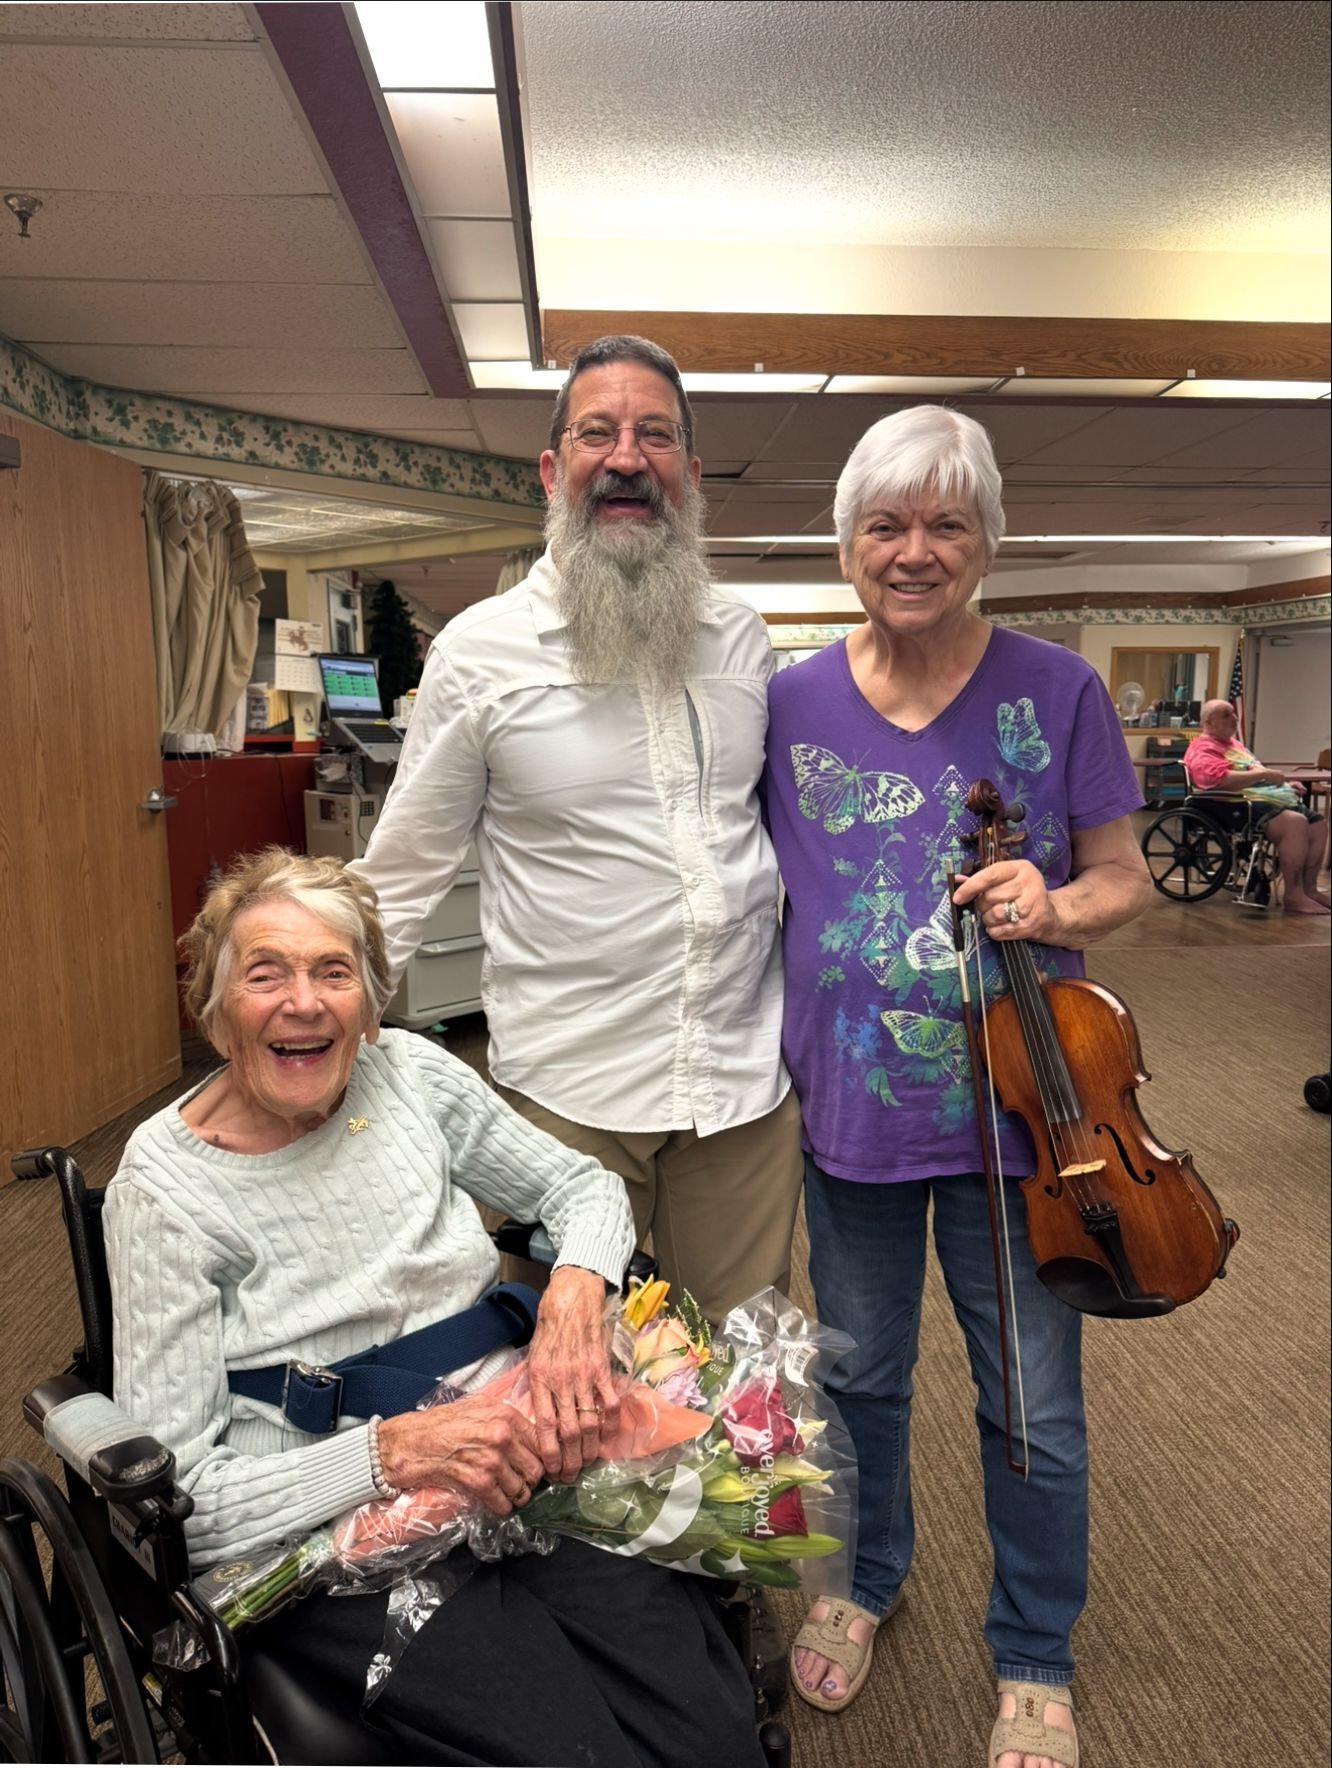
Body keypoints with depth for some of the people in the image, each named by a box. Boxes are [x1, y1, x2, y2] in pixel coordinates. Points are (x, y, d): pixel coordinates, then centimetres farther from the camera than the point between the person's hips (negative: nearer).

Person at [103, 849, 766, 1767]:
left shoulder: (410, 1073, 1)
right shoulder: (164, 1184, -9)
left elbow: (583, 1184, 10)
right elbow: (172, 1493, -10)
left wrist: (577, 1287, -12)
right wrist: (396, 1449, -22)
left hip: (524, 1465, 3)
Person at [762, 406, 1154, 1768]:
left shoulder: (1056, 693, -5)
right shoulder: (789, 705, -1)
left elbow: (1122, 876, 1)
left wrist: (1057, 906, -20)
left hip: (1015, 1100, -1)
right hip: (848, 1102, 2)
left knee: (1033, 1409, 13)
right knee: (859, 1375, 21)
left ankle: (1034, 1658, 42)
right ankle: (864, 1580, 51)